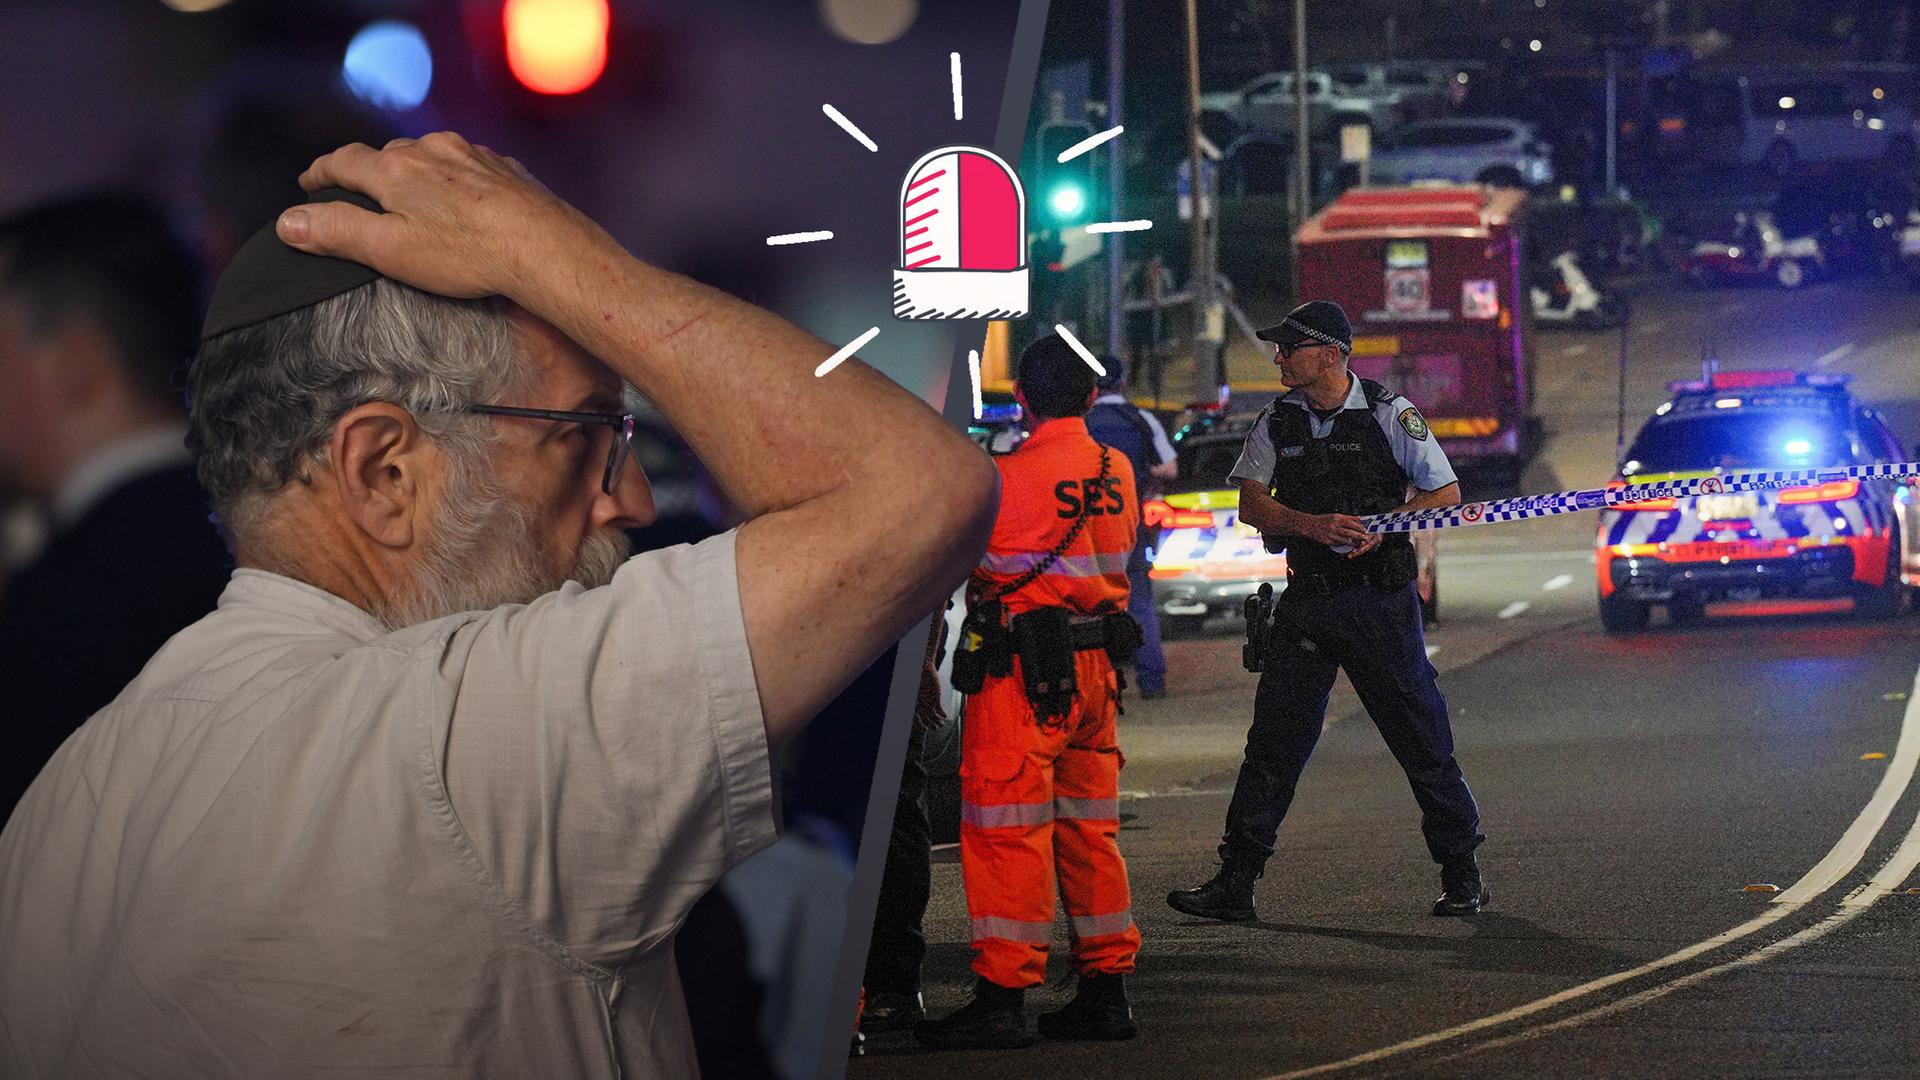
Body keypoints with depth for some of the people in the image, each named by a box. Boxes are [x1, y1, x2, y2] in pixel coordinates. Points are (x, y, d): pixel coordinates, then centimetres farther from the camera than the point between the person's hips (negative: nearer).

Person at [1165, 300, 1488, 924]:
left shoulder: (1389, 414, -4)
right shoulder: (1277, 422, 7)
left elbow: (1446, 494, -2)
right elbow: (1251, 504, 0)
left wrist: (1383, 527, -17)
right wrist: (1314, 525, -18)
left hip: (1379, 598, -4)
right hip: (1306, 600, 4)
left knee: (1422, 740, 0)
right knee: (1273, 741, 2)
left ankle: (1462, 873, 12)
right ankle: (1235, 883, 4)